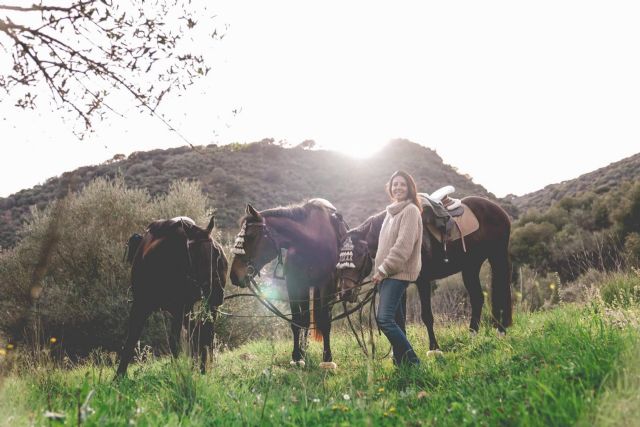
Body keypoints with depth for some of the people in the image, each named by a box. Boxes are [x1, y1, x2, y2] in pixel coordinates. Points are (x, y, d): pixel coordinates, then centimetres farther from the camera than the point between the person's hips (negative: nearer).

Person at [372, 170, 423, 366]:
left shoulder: (411, 210, -8)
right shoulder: (392, 211, 18)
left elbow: (404, 245, -17)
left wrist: (383, 269, -15)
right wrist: (379, 270, 12)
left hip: (399, 273, -8)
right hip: (386, 273, 9)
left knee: (384, 319, -17)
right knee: (394, 319, 10)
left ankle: (412, 361, -8)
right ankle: (400, 361, 17)